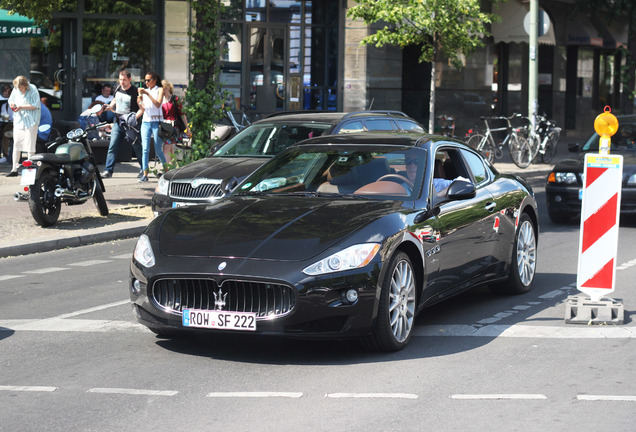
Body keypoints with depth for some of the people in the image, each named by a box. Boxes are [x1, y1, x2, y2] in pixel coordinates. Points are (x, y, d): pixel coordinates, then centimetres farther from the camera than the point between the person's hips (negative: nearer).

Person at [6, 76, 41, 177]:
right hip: (18, 120, 5)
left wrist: (22, 107, -21)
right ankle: (14, 169, 11)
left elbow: (35, 105, -15)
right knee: (16, 144, 6)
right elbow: (11, 100, 20)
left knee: (30, 146, -5)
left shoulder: (33, 90, -11)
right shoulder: (15, 90, 5)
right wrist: (12, 104, -4)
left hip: (30, 121, -5)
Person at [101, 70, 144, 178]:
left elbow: (142, 108, -10)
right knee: (112, 147, -3)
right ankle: (108, 170, -2)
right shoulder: (118, 89, 7)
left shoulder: (135, 92, -11)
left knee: (136, 147, 6)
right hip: (117, 123, 5)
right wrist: (110, 106, 2)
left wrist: (134, 118, -24)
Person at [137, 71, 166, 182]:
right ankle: (145, 174, -9)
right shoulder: (145, 91, 15)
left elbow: (158, 104, -14)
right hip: (145, 121, 4)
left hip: (156, 121, -4)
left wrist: (147, 94, -20)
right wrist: (140, 101, -6)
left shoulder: (159, 90, 2)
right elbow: (143, 108, 13)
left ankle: (166, 169, 20)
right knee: (145, 149, -7)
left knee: (158, 150, -1)